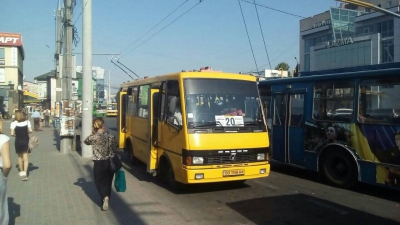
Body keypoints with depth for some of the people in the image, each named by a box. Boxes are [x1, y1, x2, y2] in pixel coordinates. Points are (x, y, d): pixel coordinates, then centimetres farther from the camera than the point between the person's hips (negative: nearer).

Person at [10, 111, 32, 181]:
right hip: (26, 141, 0)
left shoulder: (14, 123, -4)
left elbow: (12, 133, -10)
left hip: (18, 141, 0)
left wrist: (16, 134, 10)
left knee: (20, 157, 17)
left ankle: (21, 171, 30)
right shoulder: (27, 122, -1)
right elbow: (30, 130, -9)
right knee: (25, 157, -2)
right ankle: (25, 172, -18)